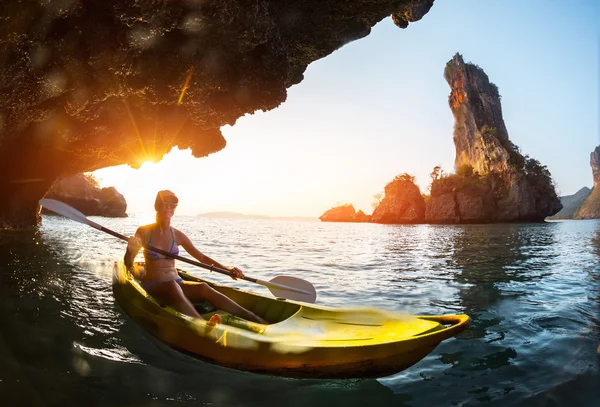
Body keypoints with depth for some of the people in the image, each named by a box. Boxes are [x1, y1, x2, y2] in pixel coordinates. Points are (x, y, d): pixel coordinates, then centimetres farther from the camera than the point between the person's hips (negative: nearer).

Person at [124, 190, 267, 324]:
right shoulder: (144, 232, -1)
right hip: (152, 286, -2)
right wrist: (130, 250, -21)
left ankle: (259, 321, -38)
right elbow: (128, 264, 3)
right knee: (173, 286, -36)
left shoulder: (177, 235, 4)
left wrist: (226, 269, -10)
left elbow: (202, 257, 4)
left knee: (203, 287, -28)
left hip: (176, 283, 2)